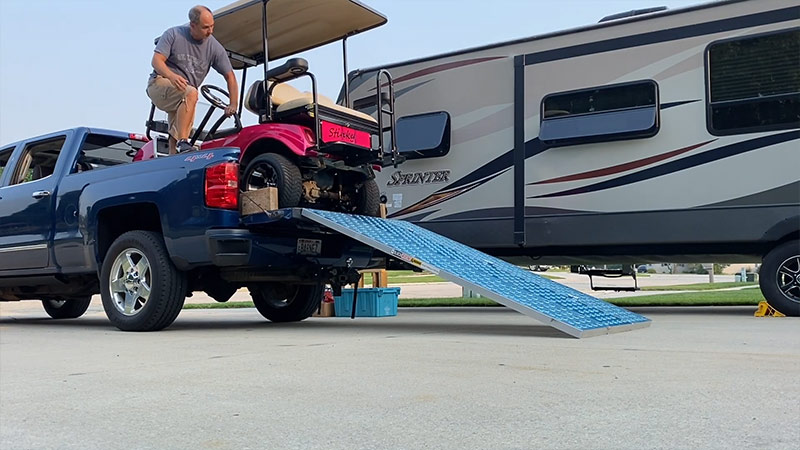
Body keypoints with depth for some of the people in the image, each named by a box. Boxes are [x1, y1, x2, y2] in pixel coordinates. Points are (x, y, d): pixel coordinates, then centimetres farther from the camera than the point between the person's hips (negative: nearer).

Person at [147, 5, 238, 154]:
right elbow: (157, 61, -14)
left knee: (175, 136, -3)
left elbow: (230, 76, 0)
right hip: (159, 84, -5)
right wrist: (171, 76, -36)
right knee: (191, 93, -33)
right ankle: (182, 143, -38)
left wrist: (233, 105, -12)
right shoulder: (174, 34, -7)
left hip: (182, 98, 5)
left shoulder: (215, 47, -1)